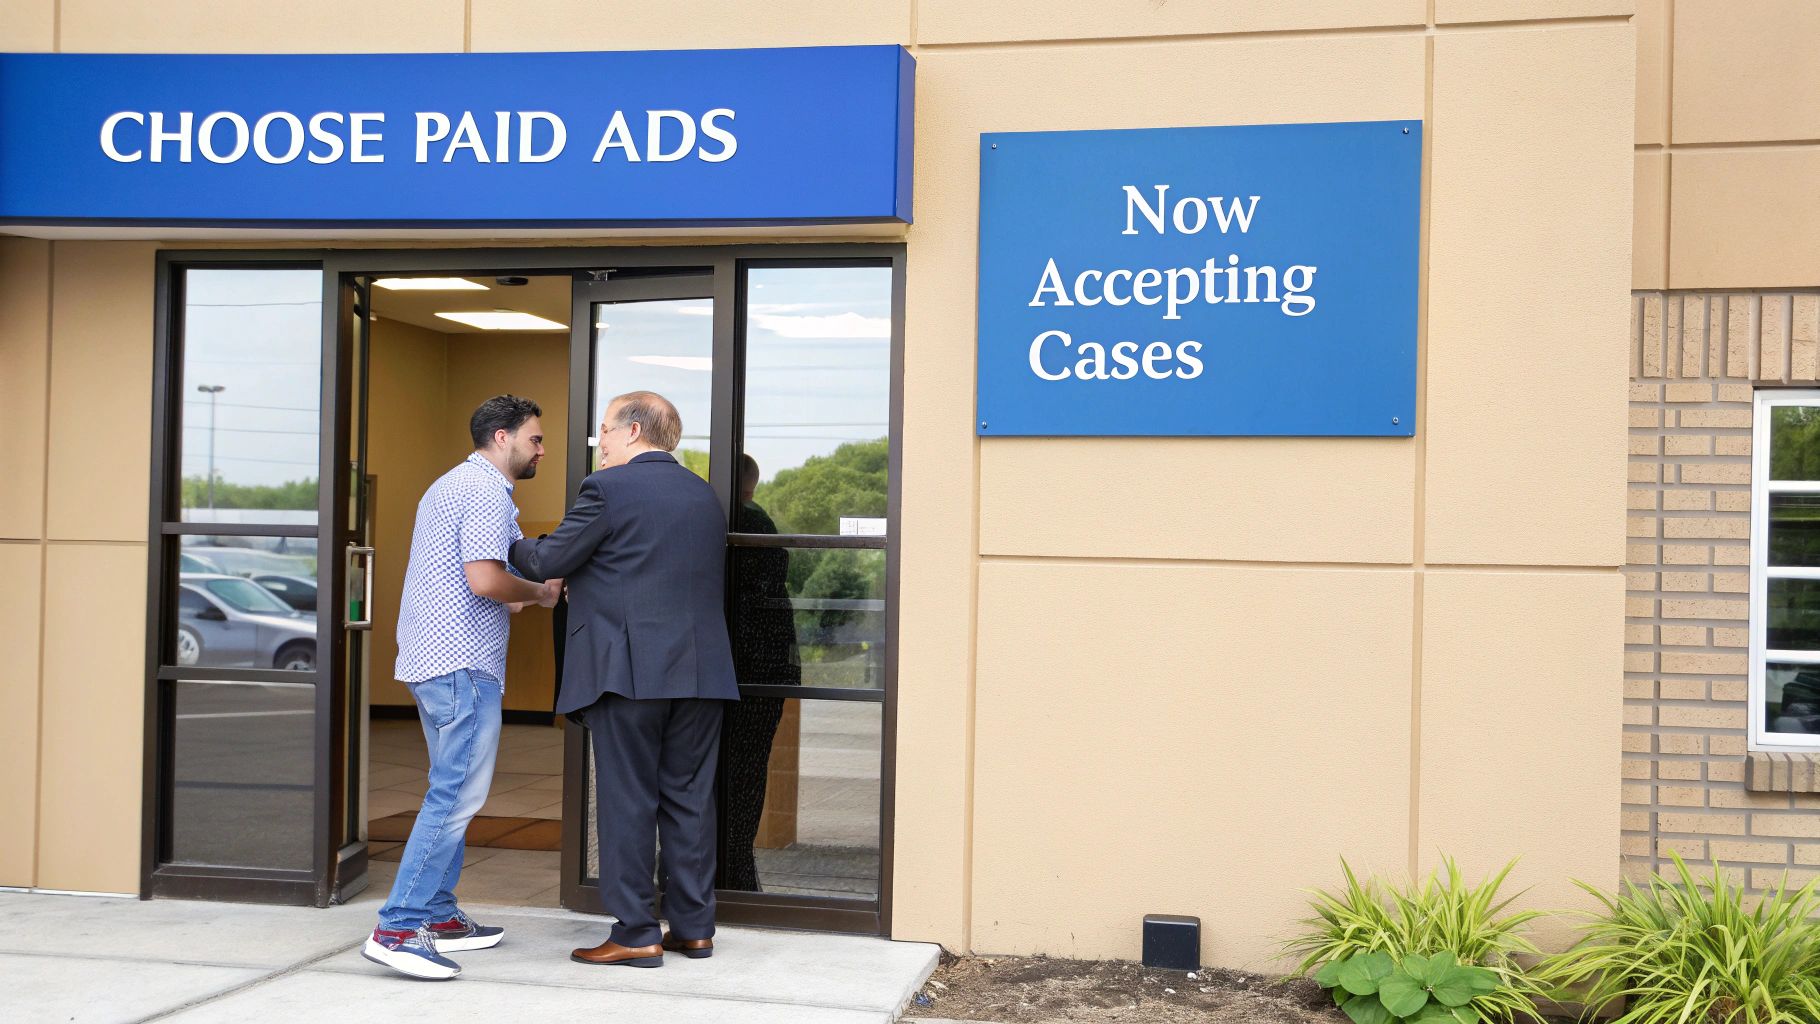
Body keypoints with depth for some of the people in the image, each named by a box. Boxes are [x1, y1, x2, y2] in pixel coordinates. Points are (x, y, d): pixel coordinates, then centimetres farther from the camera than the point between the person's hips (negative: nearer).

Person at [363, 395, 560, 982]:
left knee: (451, 794, 15)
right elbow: (485, 578, -21)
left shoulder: (449, 486, 23)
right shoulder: (488, 492, -11)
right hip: (463, 665, -11)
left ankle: (437, 916, 19)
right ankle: (398, 928, -12)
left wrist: (510, 600, 23)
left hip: (429, 661, 11)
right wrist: (539, 593, -6)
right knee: (457, 796, -11)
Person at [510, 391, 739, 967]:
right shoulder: (704, 495, 15)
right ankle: (693, 927, 16)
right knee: (689, 797, 10)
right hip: (701, 668, 6)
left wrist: (512, 545, 18)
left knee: (626, 800, 1)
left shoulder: (608, 488, -6)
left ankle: (637, 934, 3)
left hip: (628, 668, -6)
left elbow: (549, 561, -5)